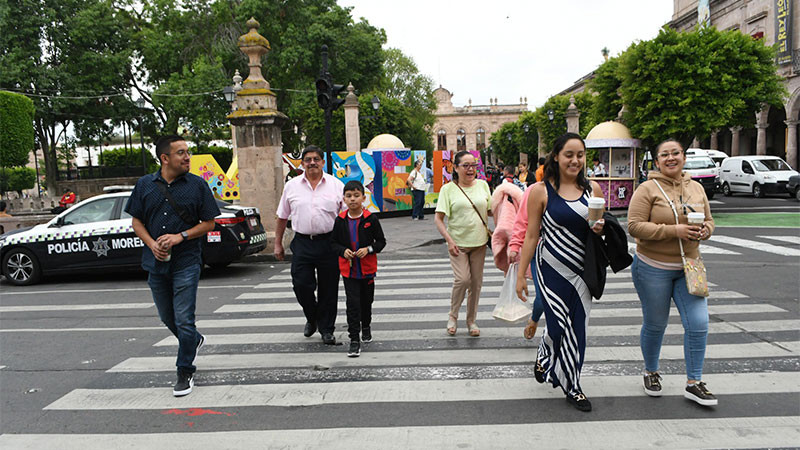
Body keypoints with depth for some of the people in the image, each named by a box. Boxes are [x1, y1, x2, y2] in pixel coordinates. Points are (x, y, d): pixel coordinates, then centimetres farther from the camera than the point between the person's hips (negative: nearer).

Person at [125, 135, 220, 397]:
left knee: (183, 321, -4)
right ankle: (195, 341, 45)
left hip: (186, 262, -4)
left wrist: (180, 237, -15)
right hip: (156, 262, 4)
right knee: (167, 317, 18)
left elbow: (208, 223, -2)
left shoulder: (197, 185, -3)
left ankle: (185, 373, 10)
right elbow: (136, 221, 9)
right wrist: (151, 244, -9)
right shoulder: (145, 185, 5)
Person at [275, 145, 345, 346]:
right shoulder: (291, 186, 8)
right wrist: (278, 243, 12)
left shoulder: (336, 185, 3)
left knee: (328, 289, 5)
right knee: (301, 285, -2)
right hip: (302, 243, 1)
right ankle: (312, 318, 26)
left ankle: (327, 329, 20)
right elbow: (282, 217, 13)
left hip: (329, 243, -1)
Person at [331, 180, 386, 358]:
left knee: (366, 300, 17)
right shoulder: (340, 220, -3)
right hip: (348, 269, 0)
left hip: (367, 268, 0)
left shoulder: (371, 219, -7)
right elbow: (334, 242, 5)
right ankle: (354, 340, -1)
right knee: (353, 303, -7)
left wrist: (368, 249, -18)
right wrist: (343, 251, -14)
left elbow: (381, 241, -1)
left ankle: (366, 327, 44)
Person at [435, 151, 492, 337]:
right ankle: (453, 316, 10)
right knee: (462, 279, -14)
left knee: (476, 282, 8)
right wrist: (449, 241, -16)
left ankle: (471, 320, 24)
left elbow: (490, 210, 19)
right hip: (458, 243, -4)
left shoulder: (483, 185, 7)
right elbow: (439, 219, -6)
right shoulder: (448, 189, -4)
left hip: (479, 242, 4)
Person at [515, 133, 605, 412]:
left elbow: (601, 225, 17)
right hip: (551, 267, -3)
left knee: (578, 328, 7)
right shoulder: (541, 191, -5)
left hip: (582, 268, 4)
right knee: (559, 326, -5)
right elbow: (531, 236, -3)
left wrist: (601, 229, -8)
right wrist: (520, 275, -3)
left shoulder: (592, 189, 6)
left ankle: (571, 387, 24)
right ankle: (543, 356, 29)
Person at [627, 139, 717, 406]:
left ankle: (694, 384, 12)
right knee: (655, 325, 8)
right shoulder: (648, 189, -10)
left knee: (698, 324, -3)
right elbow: (634, 226, -18)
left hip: (688, 266, 5)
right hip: (653, 267, -4)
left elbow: (709, 221, 16)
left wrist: (704, 231, -8)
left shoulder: (696, 188, 7)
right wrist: (674, 231, -24)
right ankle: (651, 373, 32)